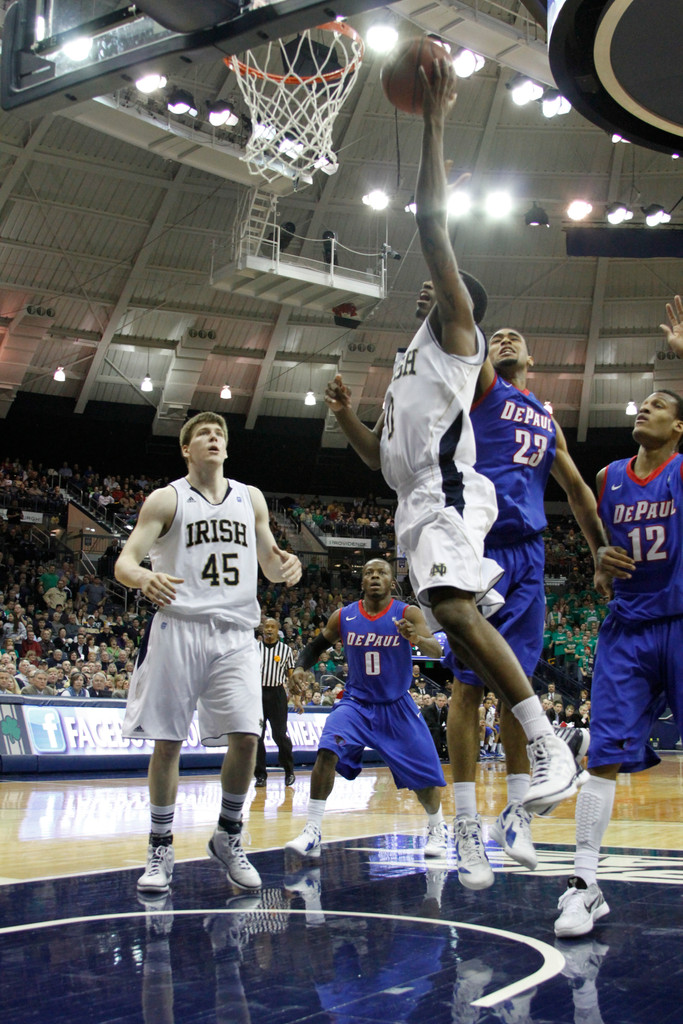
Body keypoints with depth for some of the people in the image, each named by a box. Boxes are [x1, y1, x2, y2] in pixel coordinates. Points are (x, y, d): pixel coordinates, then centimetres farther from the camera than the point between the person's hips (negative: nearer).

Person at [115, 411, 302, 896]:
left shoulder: (251, 499, 15)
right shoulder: (167, 499, 4)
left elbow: (269, 561, 22)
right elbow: (125, 561, -2)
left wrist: (285, 564, -3)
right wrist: (144, 577, -27)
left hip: (236, 633, 3)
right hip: (178, 628, -3)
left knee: (246, 737, -7)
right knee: (167, 742, -1)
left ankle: (228, 837, 13)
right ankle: (161, 847, 14)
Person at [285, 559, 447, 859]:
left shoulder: (408, 614, -10)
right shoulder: (343, 617, -3)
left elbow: (436, 652, -23)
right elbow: (316, 645, 12)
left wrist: (417, 639, -45)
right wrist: (300, 666, -8)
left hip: (397, 706, 0)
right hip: (356, 702, 1)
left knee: (423, 774, 1)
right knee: (327, 752, -25)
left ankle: (437, 828, 32)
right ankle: (312, 833, -20)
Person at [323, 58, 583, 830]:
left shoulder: (453, 330, 9)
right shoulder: (412, 366, 34)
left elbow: (432, 226, -4)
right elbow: (382, 459, 35)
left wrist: (433, 125, -5)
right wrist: (345, 416, 21)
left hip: (447, 492, -10)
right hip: (418, 503, 10)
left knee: (457, 612, -28)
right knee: (463, 636, 7)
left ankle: (553, 750, -29)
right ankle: (537, 755, 13)